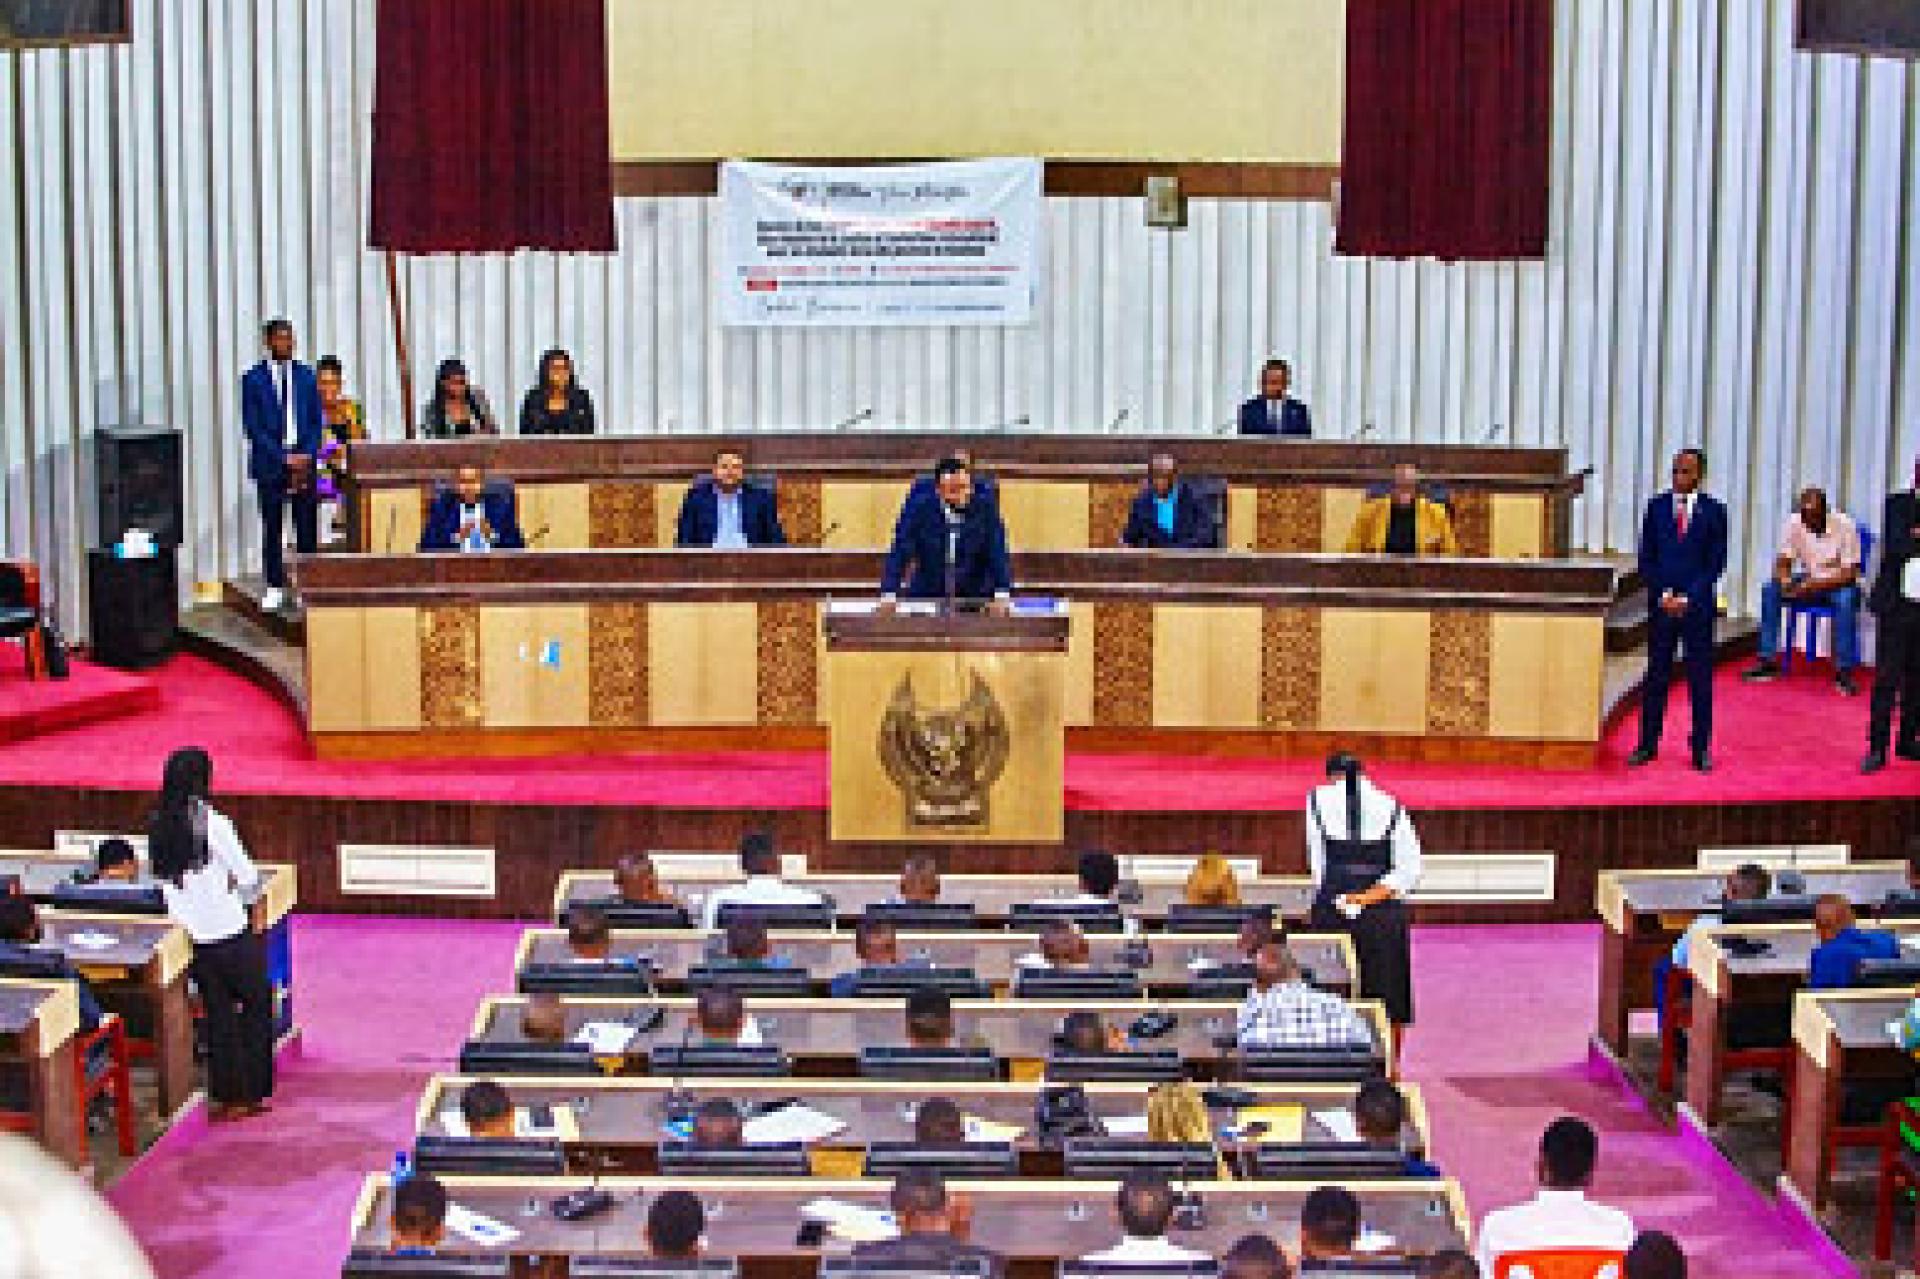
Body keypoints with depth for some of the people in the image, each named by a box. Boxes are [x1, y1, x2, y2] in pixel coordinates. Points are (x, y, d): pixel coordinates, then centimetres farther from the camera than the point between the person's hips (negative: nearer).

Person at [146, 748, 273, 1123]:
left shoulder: (158, 827, -1)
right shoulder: (212, 824, -18)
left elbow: (164, 882, 7)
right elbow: (248, 877, -13)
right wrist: (244, 898, 7)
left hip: (195, 938, 5)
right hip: (232, 935, -5)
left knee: (217, 1014, 16)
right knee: (256, 1007, 13)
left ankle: (222, 1096, 18)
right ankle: (250, 1093, 16)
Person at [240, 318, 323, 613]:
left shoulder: (305, 376, 10)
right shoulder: (252, 379, 1)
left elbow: (316, 421, 10)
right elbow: (252, 426, -4)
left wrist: (307, 455, -6)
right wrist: (284, 458, -11)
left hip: (304, 462, 2)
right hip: (269, 464, -2)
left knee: (307, 526, 0)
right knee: (272, 527, 3)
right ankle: (275, 587, 10)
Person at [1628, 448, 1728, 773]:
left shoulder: (1713, 511, 1)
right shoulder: (1656, 507, 6)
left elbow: (1716, 562, -2)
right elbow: (1646, 557, 5)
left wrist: (1687, 598, -10)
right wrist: (1663, 595, -7)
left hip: (1698, 603, -1)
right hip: (1661, 601, 1)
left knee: (1700, 676, 3)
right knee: (1656, 674, 4)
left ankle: (1701, 748, 9)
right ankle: (1648, 744, 10)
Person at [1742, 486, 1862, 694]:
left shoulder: (1844, 525, -21)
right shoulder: (1794, 523, -10)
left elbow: (1850, 573, -22)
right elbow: (1783, 562, -6)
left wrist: (1814, 586, -35)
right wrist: (1785, 580, -30)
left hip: (1837, 583, -4)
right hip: (1807, 580, 4)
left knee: (1846, 599, -37)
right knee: (1769, 590, -20)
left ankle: (1843, 671, -30)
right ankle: (1768, 662, -16)